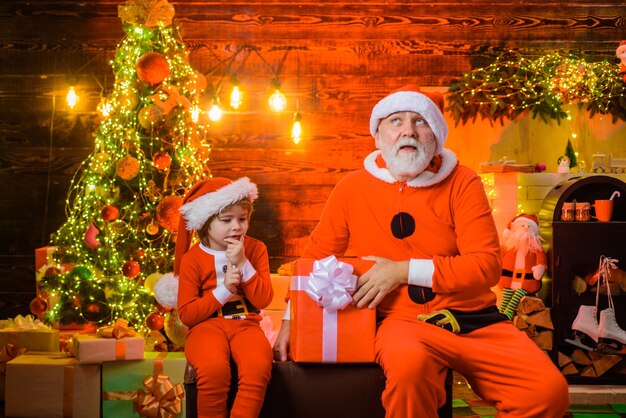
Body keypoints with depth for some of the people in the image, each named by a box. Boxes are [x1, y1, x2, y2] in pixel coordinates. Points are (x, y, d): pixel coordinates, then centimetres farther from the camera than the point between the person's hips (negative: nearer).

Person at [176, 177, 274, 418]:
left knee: (259, 367, -33)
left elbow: (263, 300, -2)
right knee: (214, 369, -35)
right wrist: (223, 290, -13)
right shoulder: (192, 259, 0)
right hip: (207, 326, -1)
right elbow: (186, 315, -2)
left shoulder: (256, 249, 5)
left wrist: (243, 263, -12)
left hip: (245, 325, 1)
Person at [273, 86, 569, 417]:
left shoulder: (461, 183, 1)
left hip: (475, 320, 2)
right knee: (409, 366, -38)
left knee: (550, 391, -21)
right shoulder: (352, 189, 5)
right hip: (403, 320, -1)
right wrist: (291, 320, 7)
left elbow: (486, 265, -7)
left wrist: (404, 271, -13)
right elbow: (315, 257, 17)